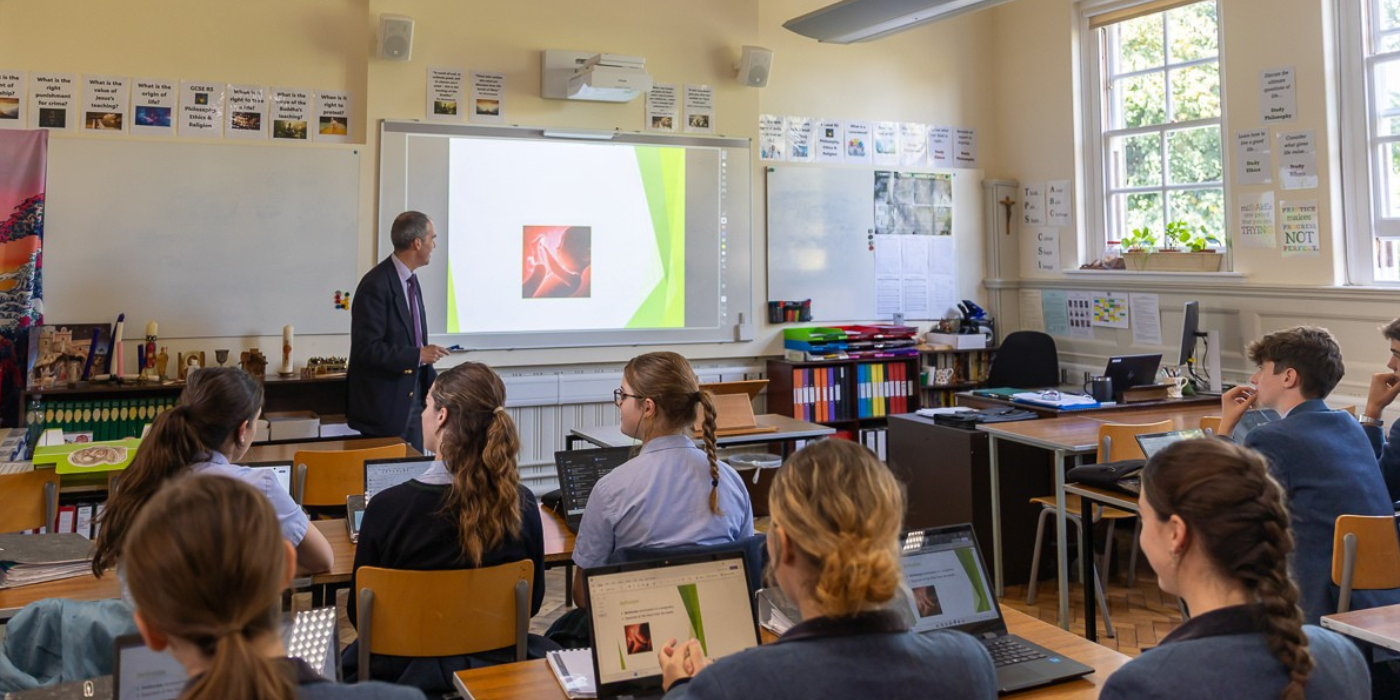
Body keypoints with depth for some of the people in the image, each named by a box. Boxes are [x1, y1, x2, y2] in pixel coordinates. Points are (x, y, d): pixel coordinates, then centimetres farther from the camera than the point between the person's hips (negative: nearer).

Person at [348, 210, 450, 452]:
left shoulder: (411, 280, 11)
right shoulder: (375, 285, -17)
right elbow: (367, 348, -22)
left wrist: (434, 388, 13)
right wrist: (418, 355, -21)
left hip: (412, 402, 8)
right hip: (384, 406, -8)